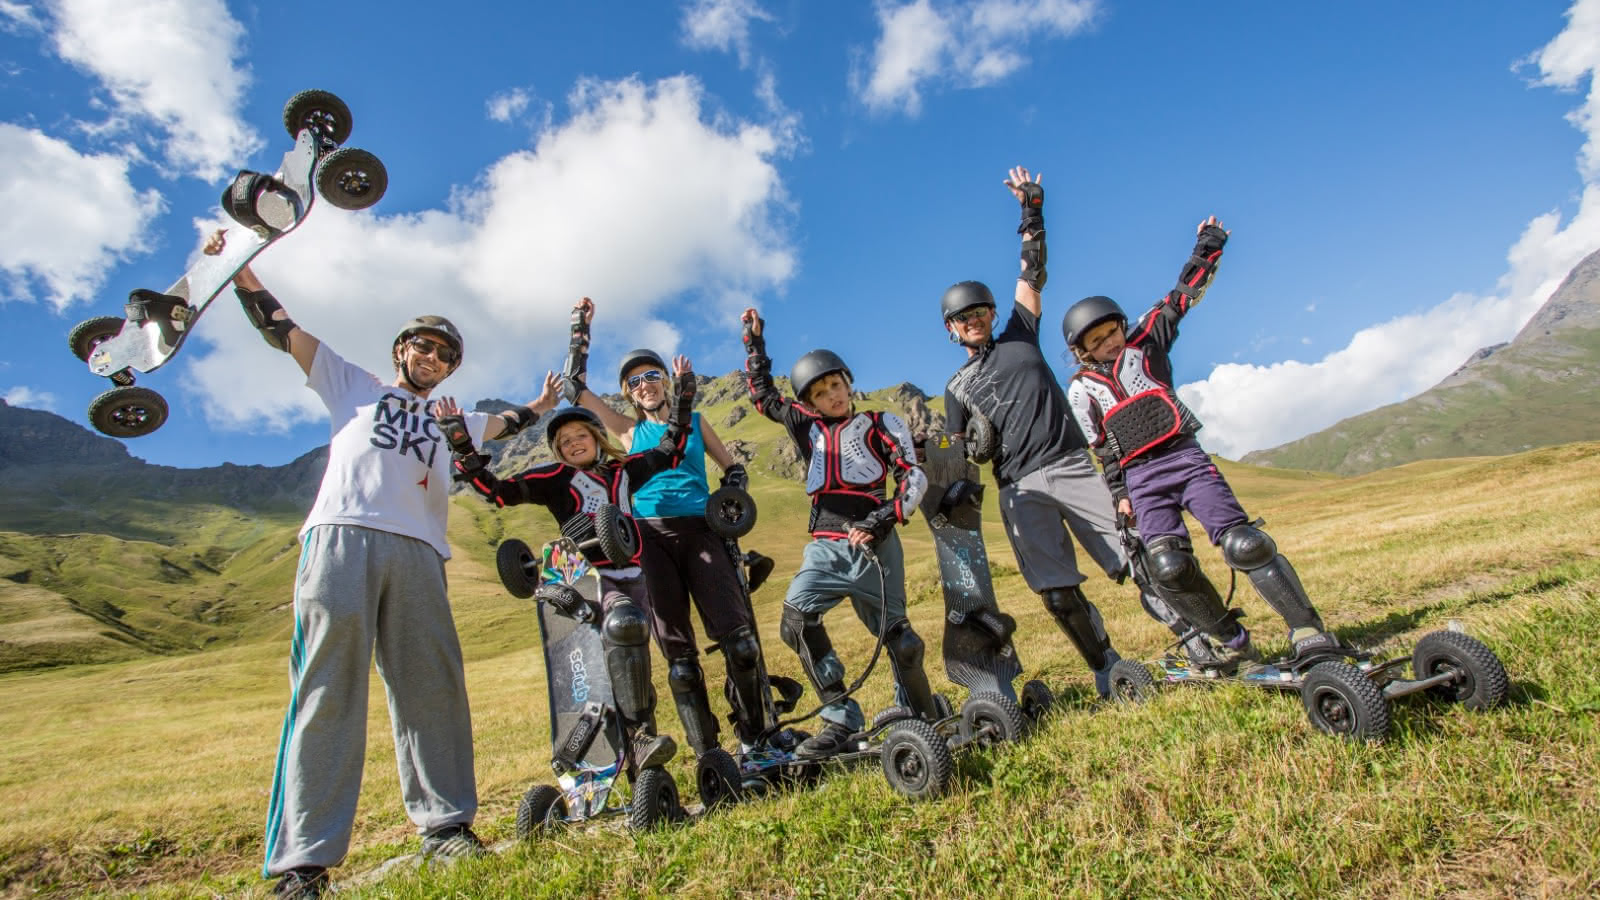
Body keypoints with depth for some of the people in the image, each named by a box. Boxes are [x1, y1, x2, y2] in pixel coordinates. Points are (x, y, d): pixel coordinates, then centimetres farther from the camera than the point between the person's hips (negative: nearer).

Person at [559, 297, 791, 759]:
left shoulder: (694, 421, 19)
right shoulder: (631, 430, 18)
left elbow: (734, 468, 21)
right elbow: (574, 385, 18)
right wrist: (581, 330, 19)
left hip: (700, 531, 0)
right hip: (648, 535, 0)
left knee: (740, 641, -11)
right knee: (678, 654, -2)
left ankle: (758, 739, 5)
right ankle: (707, 754, 7)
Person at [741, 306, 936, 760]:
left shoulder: (880, 424, 8)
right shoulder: (808, 427, 17)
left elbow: (914, 476, -1)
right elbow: (763, 395, 29)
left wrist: (881, 522, -13)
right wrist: (754, 341, 29)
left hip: (871, 543, -3)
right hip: (824, 547, 3)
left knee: (896, 635, 2)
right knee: (796, 619, -19)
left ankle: (922, 718, 25)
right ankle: (840, 718, -13)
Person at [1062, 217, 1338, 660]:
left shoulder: (1144, 342, 11)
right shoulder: (1082, 390, 8)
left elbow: (1182, 296, 9)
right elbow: (1103, 447, 9)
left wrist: (1207, 248, 2)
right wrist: (1118, 493, 5)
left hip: (1185, 457, 0)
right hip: (1141, 479, 0)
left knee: (1244, 544, -14)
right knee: (1169, 567, -16)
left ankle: (1307, 629, -6)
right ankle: (1230, 638, 4)